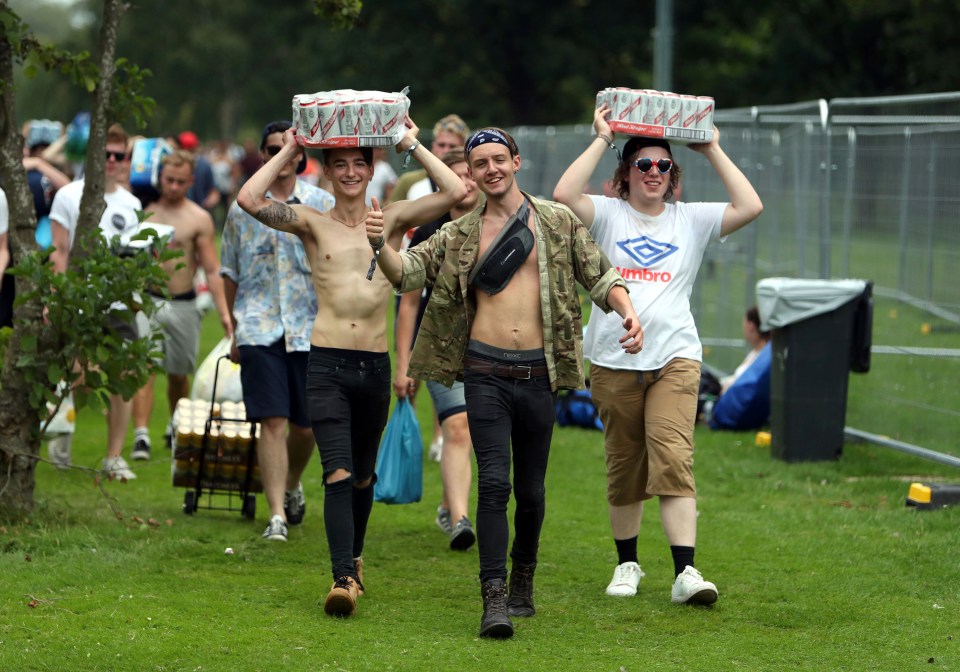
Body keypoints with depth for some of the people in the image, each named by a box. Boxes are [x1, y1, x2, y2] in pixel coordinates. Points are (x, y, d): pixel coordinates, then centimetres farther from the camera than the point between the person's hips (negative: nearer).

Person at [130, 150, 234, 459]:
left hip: (183, 304, 0)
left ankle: (176, 427, 33)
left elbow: (212, 269, 1)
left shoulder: (200, 219, 1)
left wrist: (224, 312, -6)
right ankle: (141, 435, -19)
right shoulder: (143, 210, 4)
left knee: (178, 372, 12)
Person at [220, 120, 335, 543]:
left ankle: (292, 485, 37)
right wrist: (235, 331, 13)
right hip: (260, 328, -1)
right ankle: (277, 515, -10)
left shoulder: (322, 206, 5)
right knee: (273, 422, -10)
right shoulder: (243, 208, 6)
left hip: (311, 329, 1)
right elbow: (231, 273, 13)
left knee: (306, 425, 8)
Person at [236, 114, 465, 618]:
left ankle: (354, 558, 37)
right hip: (327, 363, -2)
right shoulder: (313, 224, 3)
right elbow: (250, 199, -11)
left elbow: (456, 192, -4)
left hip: (375, 365, 3)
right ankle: (344, 578, -18)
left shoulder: (393, 219, 8)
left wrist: (411, 146, 2)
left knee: (363, 473, 16)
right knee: (338, 473, -14)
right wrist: (288, 151, -2)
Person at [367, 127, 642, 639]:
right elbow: (407, 273, 0)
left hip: (538, 375, 1)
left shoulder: (558, 221, 7)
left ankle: (523, 582, 30)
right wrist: (380, 245, -20)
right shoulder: (460, 235, 8)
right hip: (486, 372, -1)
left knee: (531, 490, 9)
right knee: (493, 483, -13)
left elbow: (598, 275, 8)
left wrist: (627, 310, -11)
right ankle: (494, 598, -14)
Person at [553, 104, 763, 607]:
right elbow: (564, 195, -14)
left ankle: (685, 572, -21)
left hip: (675, 358, 0)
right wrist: (602, 140, -9)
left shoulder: (691, 220, 9)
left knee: (673, 461, -15)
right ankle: (626, 564, 25)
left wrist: (712, 151, 1)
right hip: (614, 362, 0)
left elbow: (750, 207, -3)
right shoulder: (608, 215, 4)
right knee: (623, 467, 8)